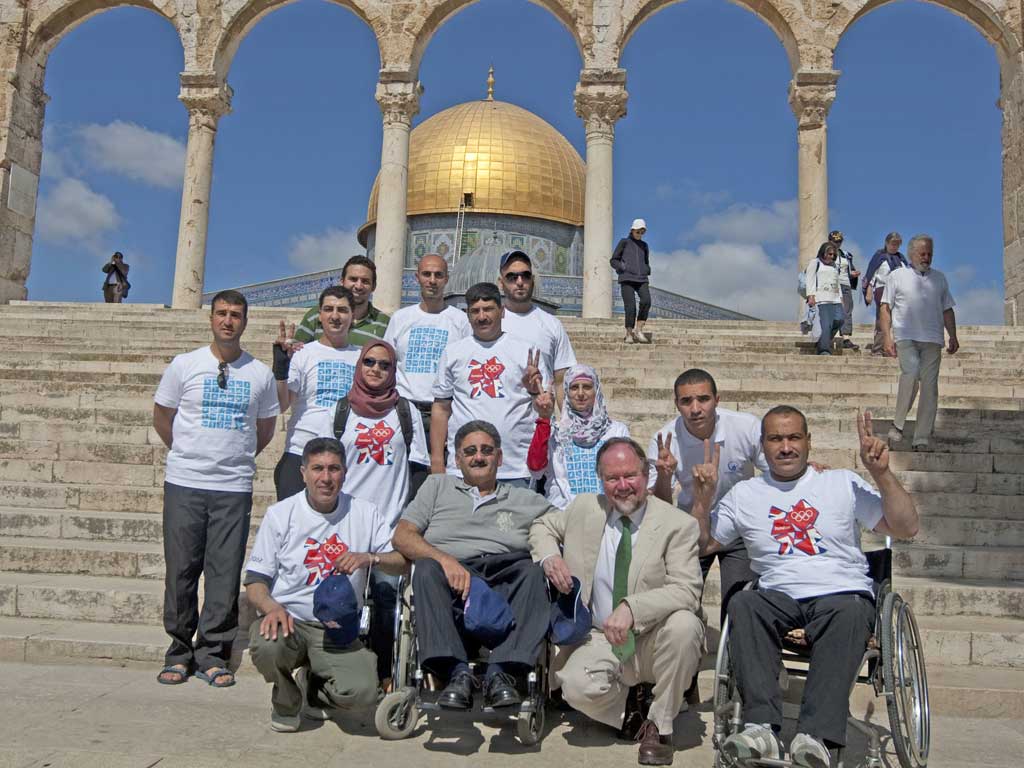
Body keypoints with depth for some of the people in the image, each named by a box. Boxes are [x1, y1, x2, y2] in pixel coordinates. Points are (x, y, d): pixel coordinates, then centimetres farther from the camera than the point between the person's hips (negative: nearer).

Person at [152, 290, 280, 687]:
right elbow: (161, 417, 12)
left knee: (225, 574, 1)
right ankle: (179, 652, 18)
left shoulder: (260, 374, 5)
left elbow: (266, 427, 17)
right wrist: (189, 454, 12)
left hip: (234, 488, 0)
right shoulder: (184, 365, 3)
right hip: (184, 483, 0)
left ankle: (213, 655, 12)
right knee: (181, 570, 4)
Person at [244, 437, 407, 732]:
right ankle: (286, 702, 3)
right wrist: (272, 607, -22)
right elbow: (255, 581, 0)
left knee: (362, 692, -23)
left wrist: (369, 557, -20)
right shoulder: (280, 514, 2)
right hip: (287, 618, 0)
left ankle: (314, 689, 16)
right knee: (266, 646, -35)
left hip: (338, 631, 1)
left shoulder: (365, 514, 4)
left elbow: (403, 561, 0)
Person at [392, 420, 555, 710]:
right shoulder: (438, 486, 25)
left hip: (504, 587, 1)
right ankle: (457, 671, -37)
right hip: (451, 589, 0)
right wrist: (445, 559, -9)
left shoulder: (526, 500, 26)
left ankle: (501, 671, -37)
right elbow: (401, 536, 11)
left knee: (532, 572, -29)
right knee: (427, 569, -31)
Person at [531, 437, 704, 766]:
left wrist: (631, 607, -33)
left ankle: (659, 724, -12)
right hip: (600, 639, 1)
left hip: (654, 641, -1)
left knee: (684, 624, -35)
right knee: (578, 688, -30)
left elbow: (687, 591, -19)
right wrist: (549, 557, -4)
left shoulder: (679, 525, -9)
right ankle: (632, 712, 6)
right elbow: (542, 526, 20)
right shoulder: (584, 508, 3)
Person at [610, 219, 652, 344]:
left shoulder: (644, 246, 20)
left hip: (642, 279, 3)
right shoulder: (624, 242, 9)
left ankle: (639, 330, -12)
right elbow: (613, 261, 9)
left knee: (646, 301, -21)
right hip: (627, 279, -3)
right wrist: (623, 267, -8)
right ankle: (629, 334, 0)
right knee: (630, 306, -14)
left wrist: (647, 271, 9)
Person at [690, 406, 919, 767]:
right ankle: (761, 727, -38)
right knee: (742, 604, -31)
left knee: (849, 612, -36)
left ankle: (815, 735, -42)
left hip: (843, 593, -1)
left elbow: (906, 528, 6)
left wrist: (882, 473, -5)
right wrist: (703, 498, 2)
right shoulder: (745, 494, 17)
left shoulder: (843, 483, 13)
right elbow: (700, 546, 17)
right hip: (779, 597, 2)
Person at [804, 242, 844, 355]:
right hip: (822, 299, -7)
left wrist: (841, 297, 18)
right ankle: (824, 350, -22)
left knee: (839, 320, -11)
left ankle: (823, 341, 4)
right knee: (826, 324, -18)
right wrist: (811, 296, -11)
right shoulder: (814, 263, 10)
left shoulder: (835, 266, 29)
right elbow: (810, 279, 1)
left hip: (836, 299, 7)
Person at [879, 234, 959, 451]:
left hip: (932, 339, 3)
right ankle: (897, 424, -11)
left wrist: (953, 336, 9)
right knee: (911, 372, -27)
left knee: (930, 386, -4)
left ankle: (922, 439, -1)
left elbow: (947, 310, 21)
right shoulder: (897, 276, 10)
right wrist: (887, 336, -5)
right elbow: (886, 308, 6)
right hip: (906, 337, -3)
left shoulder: (939, 278, 19)